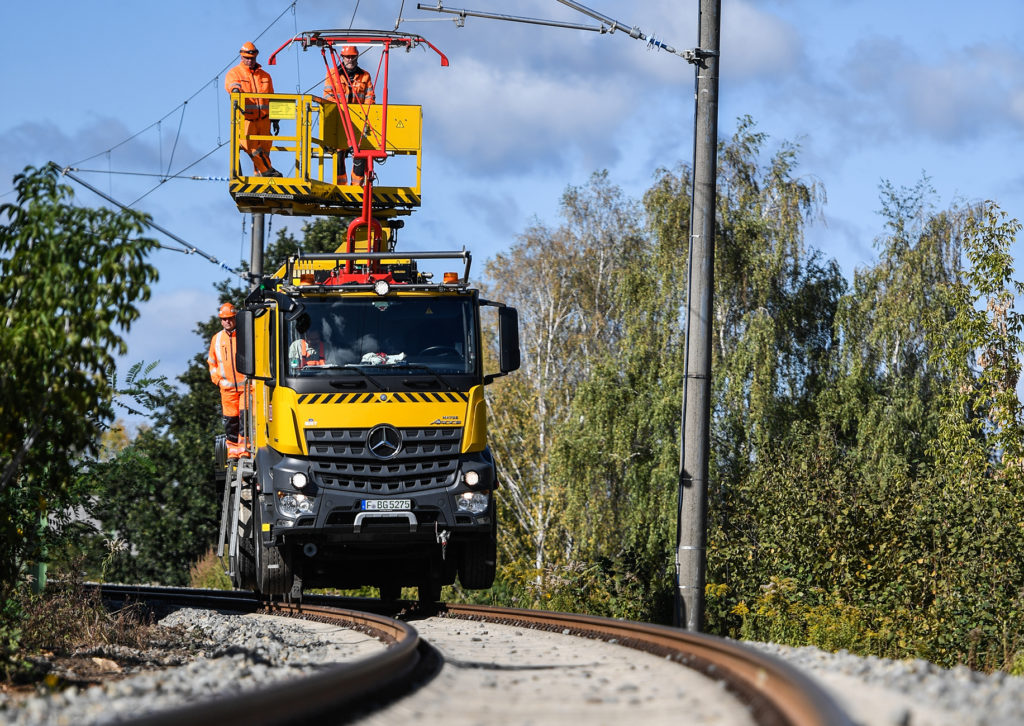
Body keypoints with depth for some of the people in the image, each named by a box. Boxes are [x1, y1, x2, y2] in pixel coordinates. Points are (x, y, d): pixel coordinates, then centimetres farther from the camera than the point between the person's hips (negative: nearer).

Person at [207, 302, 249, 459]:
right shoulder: (217, 339, 10)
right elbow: (212, 362, 22)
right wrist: (217, 380, 10)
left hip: (246, 385, -3)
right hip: (227, 387, 3)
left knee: (245, 416, -12)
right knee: (230, 420, 2)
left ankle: (244, 448, -7)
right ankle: (233, 450, 12)